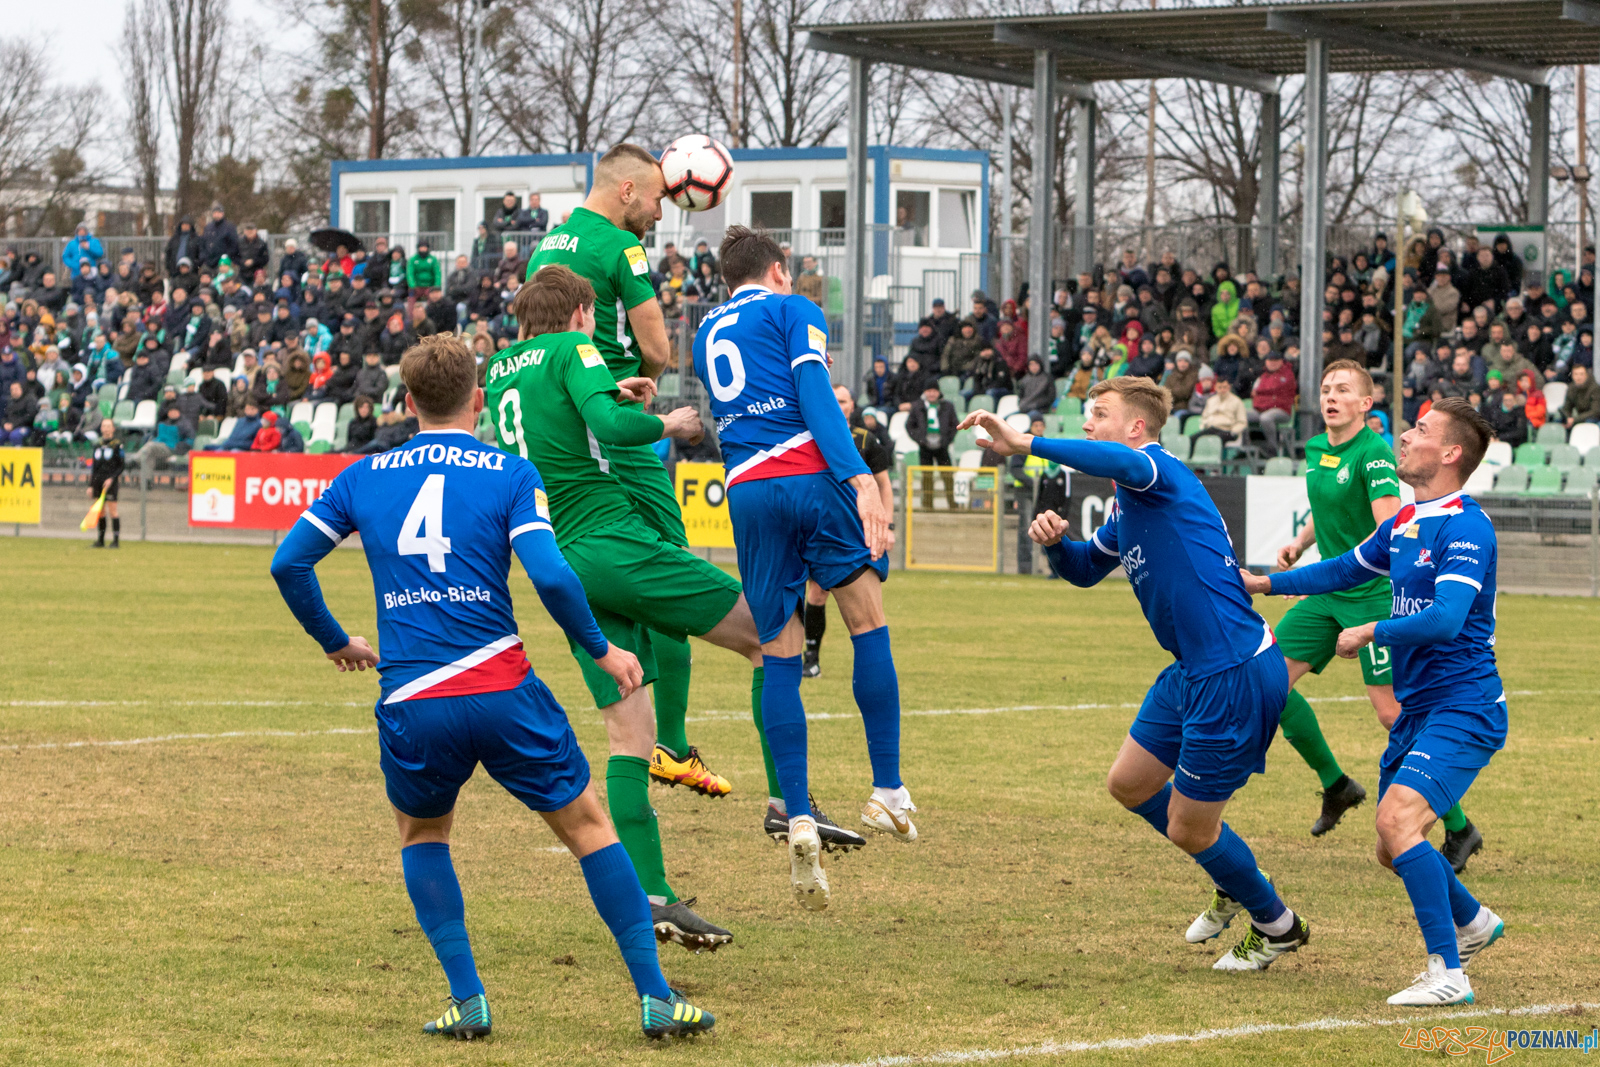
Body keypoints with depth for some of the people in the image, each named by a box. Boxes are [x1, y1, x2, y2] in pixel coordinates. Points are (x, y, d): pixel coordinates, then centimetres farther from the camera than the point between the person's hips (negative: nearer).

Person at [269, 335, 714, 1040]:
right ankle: (654, 996, 8)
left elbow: (288, 563, 10)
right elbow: (549, 576, -11)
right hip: (502, 692, -2)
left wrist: (335, 642, 24)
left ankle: (466, 1000, 13)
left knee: (421, 835, 27)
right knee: (587, 825, 12)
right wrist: (602, 651, 3)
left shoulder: (363, 477, 11)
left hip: (411, 703, 2)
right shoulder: (510, 475, 2)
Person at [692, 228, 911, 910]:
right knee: (869, 628, 8)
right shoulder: (793, 310, 9)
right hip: (809, 475, -4)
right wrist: (860, 480, -16)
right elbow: (815, 396, -7)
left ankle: (798, 819, -6)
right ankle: (888, 793, 5)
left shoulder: (708, 334, 26)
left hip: (745, 490, 5)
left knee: (779, 660, 6)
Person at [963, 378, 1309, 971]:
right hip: (1194, 671, 10)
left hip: (1235, 675, -10)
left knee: (1189, 830, 2)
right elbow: (1085, 568, 27)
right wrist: (1053, 541, 5)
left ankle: (1277, 925, 26)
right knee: (1130, 785, 20)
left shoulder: (1160, 472, -15)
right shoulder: (1128, 505, 15)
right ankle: (1233, 887, 37)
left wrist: (1026, 444, -44)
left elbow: (1120, 462, -40)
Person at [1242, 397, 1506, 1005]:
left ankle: (1448, 974, -23)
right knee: (1393, 849, 14)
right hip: (1417, 709, 9)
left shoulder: (1466, 528, -17)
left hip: (1462, 710, -9)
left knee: (1398, 819, -25)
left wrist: (1369, 633, -19)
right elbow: (1345, 571, 29)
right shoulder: (1403, 525, 12)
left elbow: (1446, 617, -29)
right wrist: (1263, 583, 29)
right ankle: (1472, 923, 40)